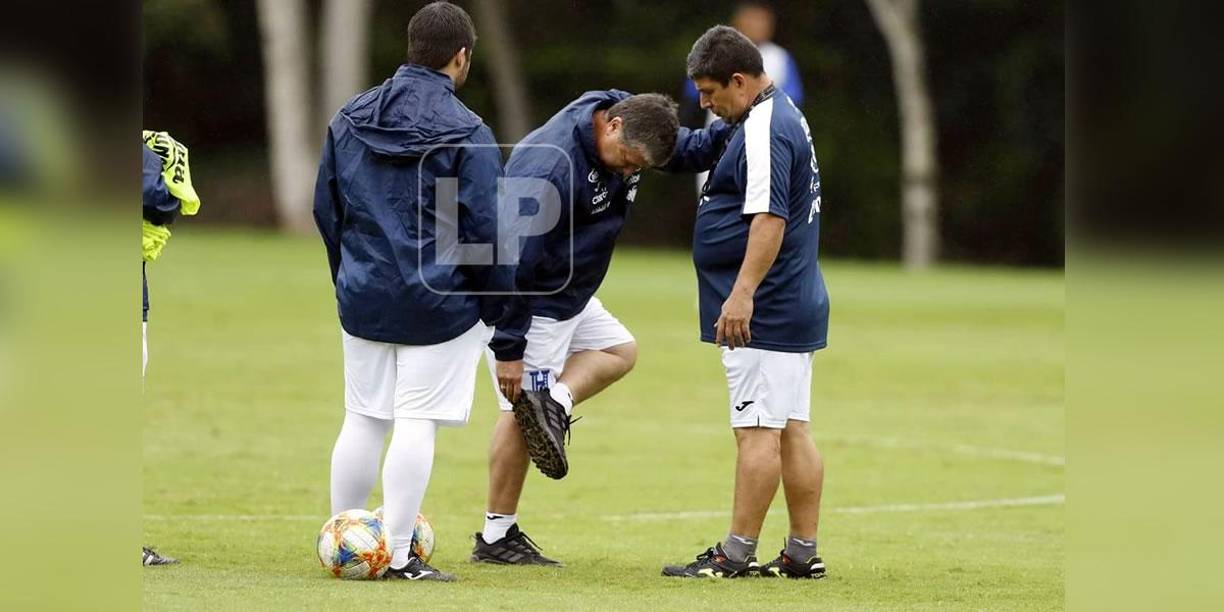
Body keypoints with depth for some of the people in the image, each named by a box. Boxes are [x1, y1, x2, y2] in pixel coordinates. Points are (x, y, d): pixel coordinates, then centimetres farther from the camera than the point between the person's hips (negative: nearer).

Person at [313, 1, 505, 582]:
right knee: (416, 421, -2)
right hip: (439, 304, -5)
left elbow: (326, 209, 12)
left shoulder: (349, 119, 6)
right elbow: (484, 228, -12)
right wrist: (491, 306, 0)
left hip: (363, 300, 5)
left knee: (362, 419, 14)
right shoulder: (466, 133, -11)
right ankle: (398, 555, -3)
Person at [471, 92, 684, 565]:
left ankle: (555, 401, -4)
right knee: (520, 413, -6)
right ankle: (496, 538, 0)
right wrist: (508, 348, -25)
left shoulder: (627, 114, -4)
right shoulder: (551, 168, -30)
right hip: (529, 307, -10)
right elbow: (513, 260, -28)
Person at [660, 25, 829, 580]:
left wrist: (742, 294, -30)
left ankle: (737, 555, -4)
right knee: (793, 430, 10)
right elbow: (698, 148, 30)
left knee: (757, 431, -7)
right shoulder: (783, 116, 17)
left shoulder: (764, 132, -16)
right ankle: (803, 553, 12)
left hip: (762, 313, -10)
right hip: (798, 308, 10)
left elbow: (769, 218, -26)